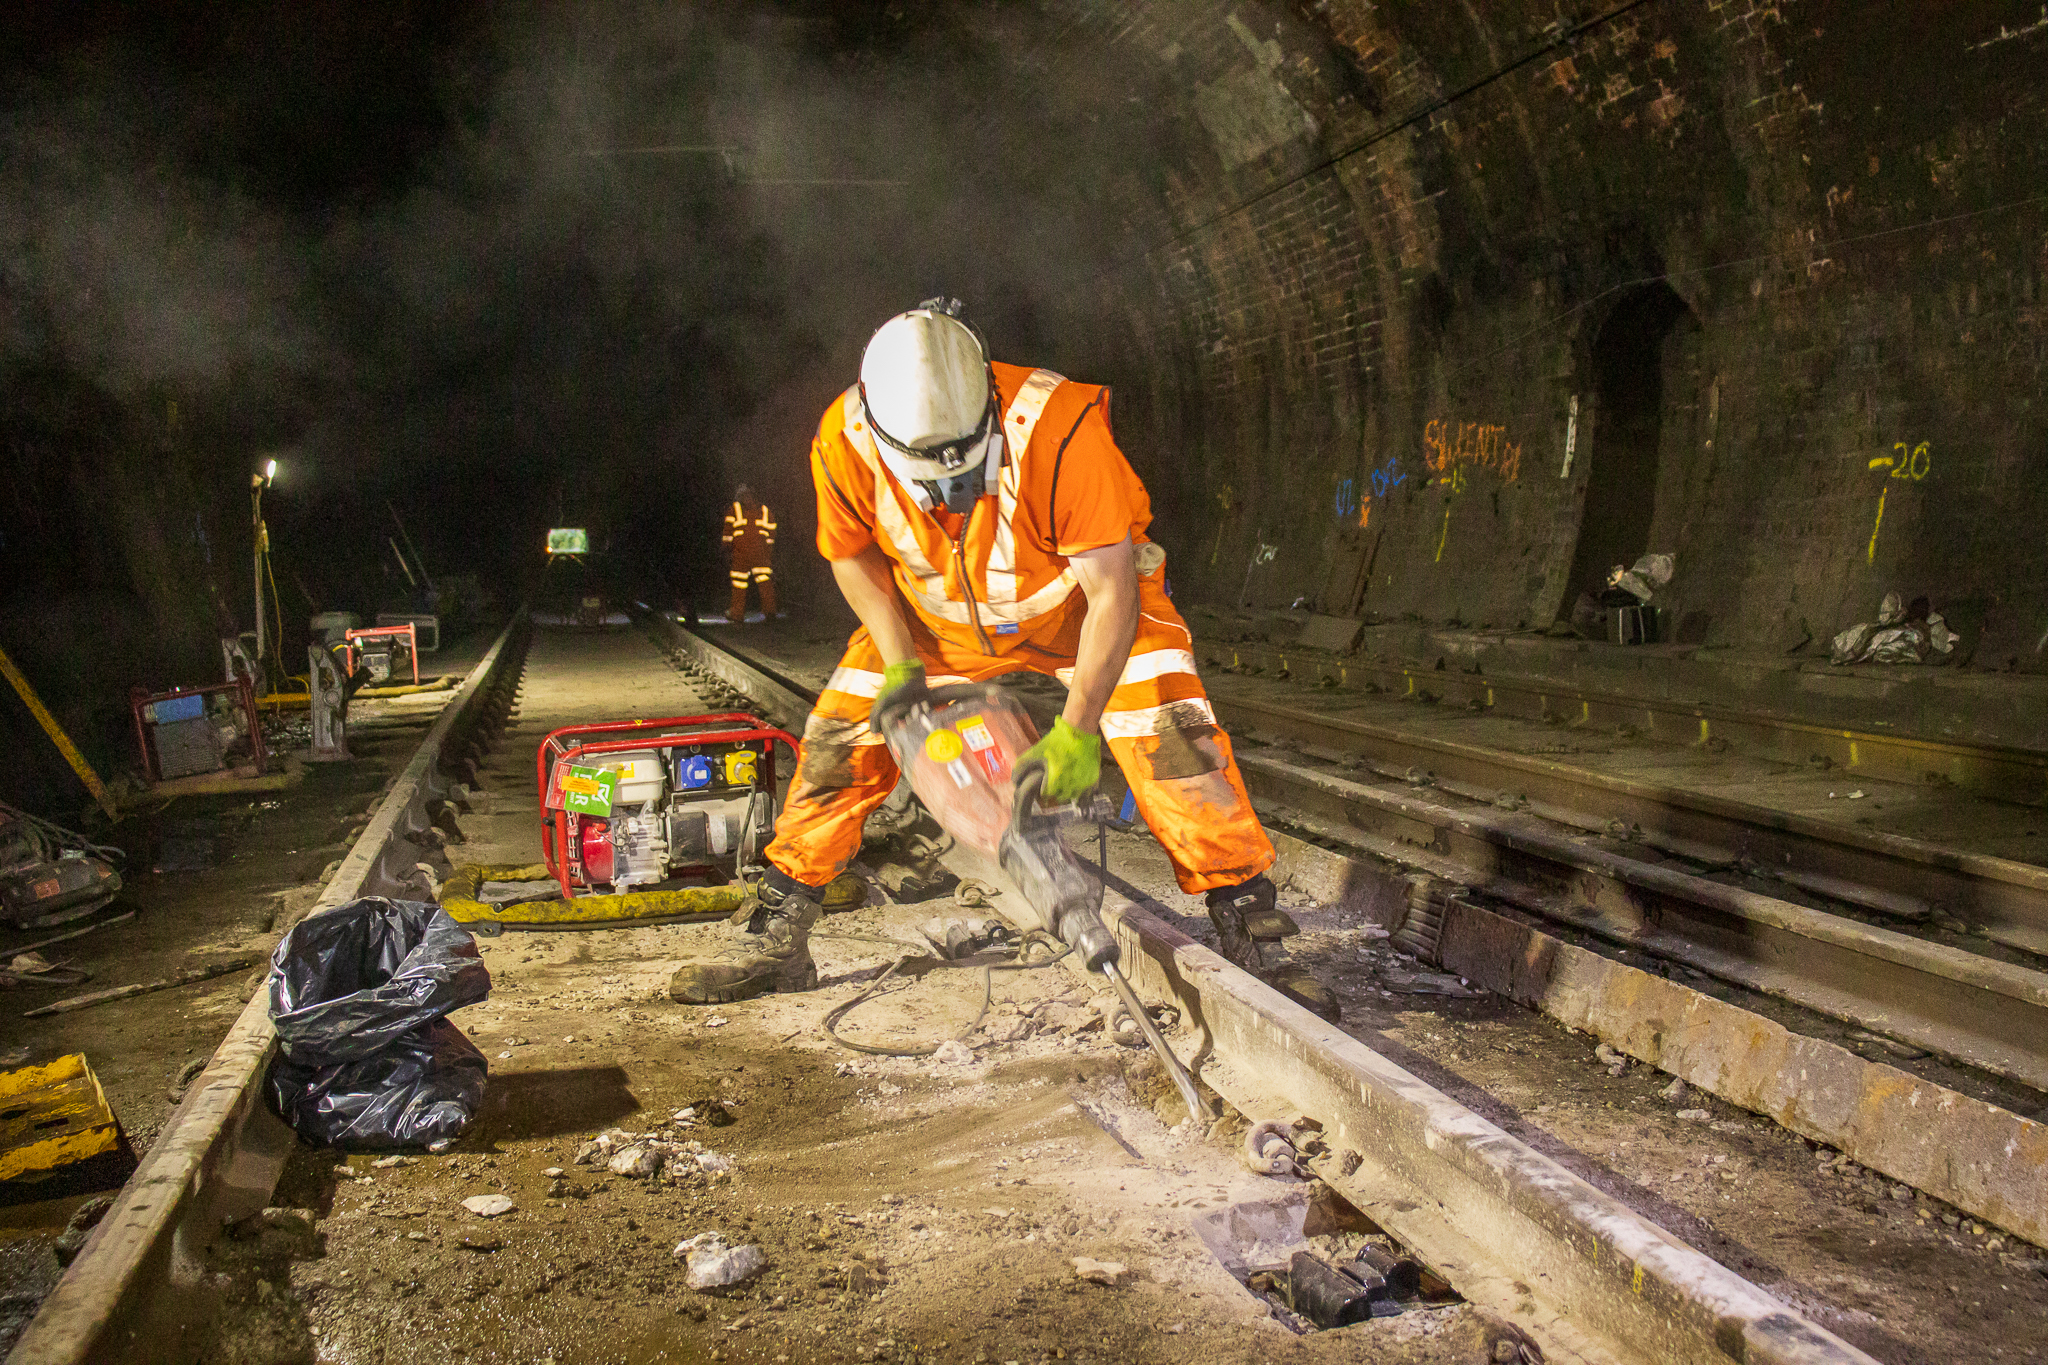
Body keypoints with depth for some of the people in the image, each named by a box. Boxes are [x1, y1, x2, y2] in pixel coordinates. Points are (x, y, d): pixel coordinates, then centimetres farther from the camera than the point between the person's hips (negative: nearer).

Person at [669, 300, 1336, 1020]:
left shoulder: (1058, 428, -38)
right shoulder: (844, 442, -26)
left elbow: (1113, 591, -32)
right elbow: (854, 554, -4)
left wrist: (1077, 729, -34)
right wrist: (900, 663, -13)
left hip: (1080, 602, -3)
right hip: (939, 618, 3)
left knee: (1175, 744, -20)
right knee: (839, 741, -2)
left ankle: (1249, 945, -7)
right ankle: (776, 941, 15)